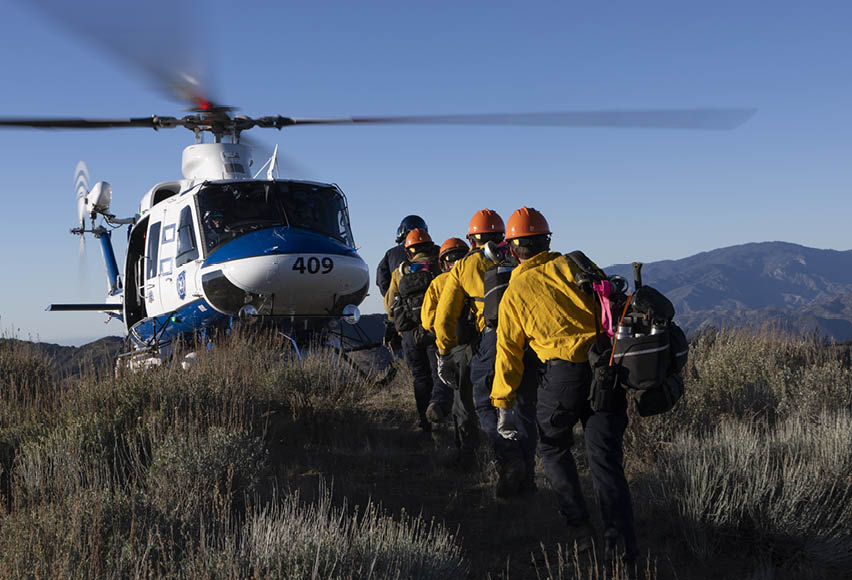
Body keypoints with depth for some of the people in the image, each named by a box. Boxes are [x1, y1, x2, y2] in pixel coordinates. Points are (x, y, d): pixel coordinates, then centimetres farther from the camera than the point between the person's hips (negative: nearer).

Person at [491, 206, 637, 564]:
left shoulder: (514, 292, 8)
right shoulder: (572, 265, 12)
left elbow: (508, 352, 10)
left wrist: (504, 405, 15)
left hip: (563, 373, -2)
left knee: (553, 447, 21)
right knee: (605, 457, 6)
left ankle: (579, 529, 13)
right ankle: (622, 546, -1)